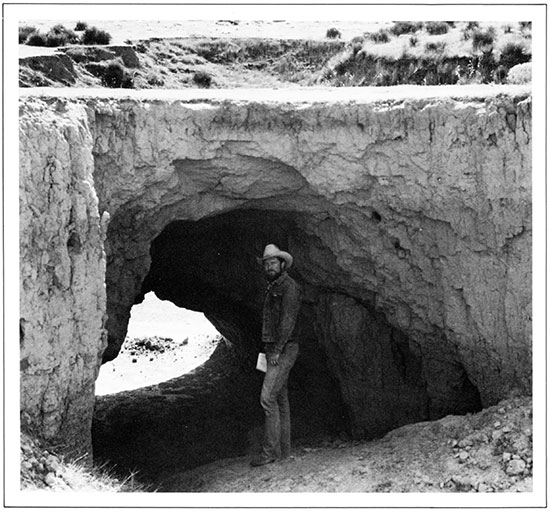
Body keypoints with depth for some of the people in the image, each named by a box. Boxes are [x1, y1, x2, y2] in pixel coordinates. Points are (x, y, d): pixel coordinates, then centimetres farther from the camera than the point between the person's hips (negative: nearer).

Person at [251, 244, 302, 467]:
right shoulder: (272, 288, 19)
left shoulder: (288, 286, -10)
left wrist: (277, 350, -21)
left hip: (284, 350, -10)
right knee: (280, 399, 9)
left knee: (268, 397, -15)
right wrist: (269, 349, 12)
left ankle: (270, 450, -14)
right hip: (273, 350, 10)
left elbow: (288, 320, -18)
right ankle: (283, 449, 12)